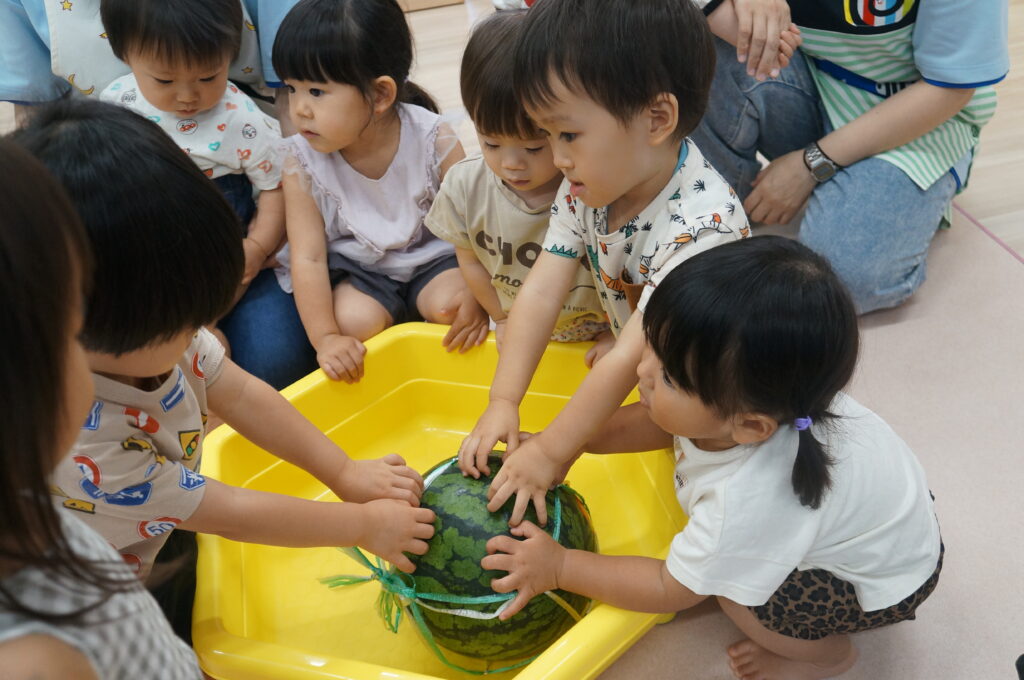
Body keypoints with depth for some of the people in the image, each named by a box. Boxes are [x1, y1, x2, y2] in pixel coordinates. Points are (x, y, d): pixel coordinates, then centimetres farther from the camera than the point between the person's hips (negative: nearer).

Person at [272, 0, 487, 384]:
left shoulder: (433, 141, -19)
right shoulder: (302, 162, -16)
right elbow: (308, 257, -17)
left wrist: (475, 297, -24)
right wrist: (325, 338, -25)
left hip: (430, 256, 0)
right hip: (354, 269, 0)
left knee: (450, 305, -27)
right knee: (355, 321, -28)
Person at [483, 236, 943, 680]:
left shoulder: (746, 499, -42)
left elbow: (672, 589, -26)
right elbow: (655, 424, -3)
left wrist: (560, 568, -19)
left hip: (888, 583, -7)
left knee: (730, 588, -20)